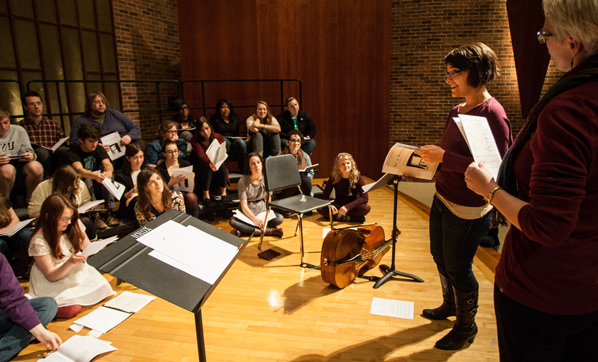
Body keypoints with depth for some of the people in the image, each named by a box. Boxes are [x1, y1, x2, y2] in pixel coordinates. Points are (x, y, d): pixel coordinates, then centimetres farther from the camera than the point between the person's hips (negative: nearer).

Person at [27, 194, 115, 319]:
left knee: (102, 288, -18)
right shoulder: (39, 242, -18)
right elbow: (51, 276, -15)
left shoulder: (74, 225, -4)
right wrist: (70, 263, -33)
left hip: (78, 273, 5)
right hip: (53, 281, -5)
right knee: (72, 309, -24)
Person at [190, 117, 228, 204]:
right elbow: (201, 155, -30)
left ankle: (223, 193, -26)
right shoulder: (195, 140, -12)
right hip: (200, 166, -2)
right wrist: (209, 163, -52)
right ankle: (206, 196, -35)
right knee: (207, 168, -36)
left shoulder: (219, 137, -5)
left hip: (216, 163, 2)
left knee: (222, 165, -32)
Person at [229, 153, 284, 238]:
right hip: (247, 214, -2)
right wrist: (254, 219, -30)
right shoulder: (243, 181, -11)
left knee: (280, 218, -25)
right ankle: (267, 231, -29)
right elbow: (244, 206, -14)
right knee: (232, 221, -33)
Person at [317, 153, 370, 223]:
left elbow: (365, 198, -21)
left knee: (366, 208, -33)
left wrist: (347, 207, -33)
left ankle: (337, 216, -24)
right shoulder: (334, 178, -10)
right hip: (338, 206, 2)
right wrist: (330, 205, -31)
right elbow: (324, 196, -8)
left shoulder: (357, 177, -15)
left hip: (353, 207, -2)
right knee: (320, 209, -26)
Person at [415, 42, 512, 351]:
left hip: (467, 209, -9)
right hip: (442, 198, 9)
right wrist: (432, 155, 1)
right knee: (440, 258, 22)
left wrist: (444, 157, -26)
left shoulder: (492, 113, -19)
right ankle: (449, 306, 48)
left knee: (458, 268, 7)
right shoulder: (457, 111, 8)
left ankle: (466, 325, 32)